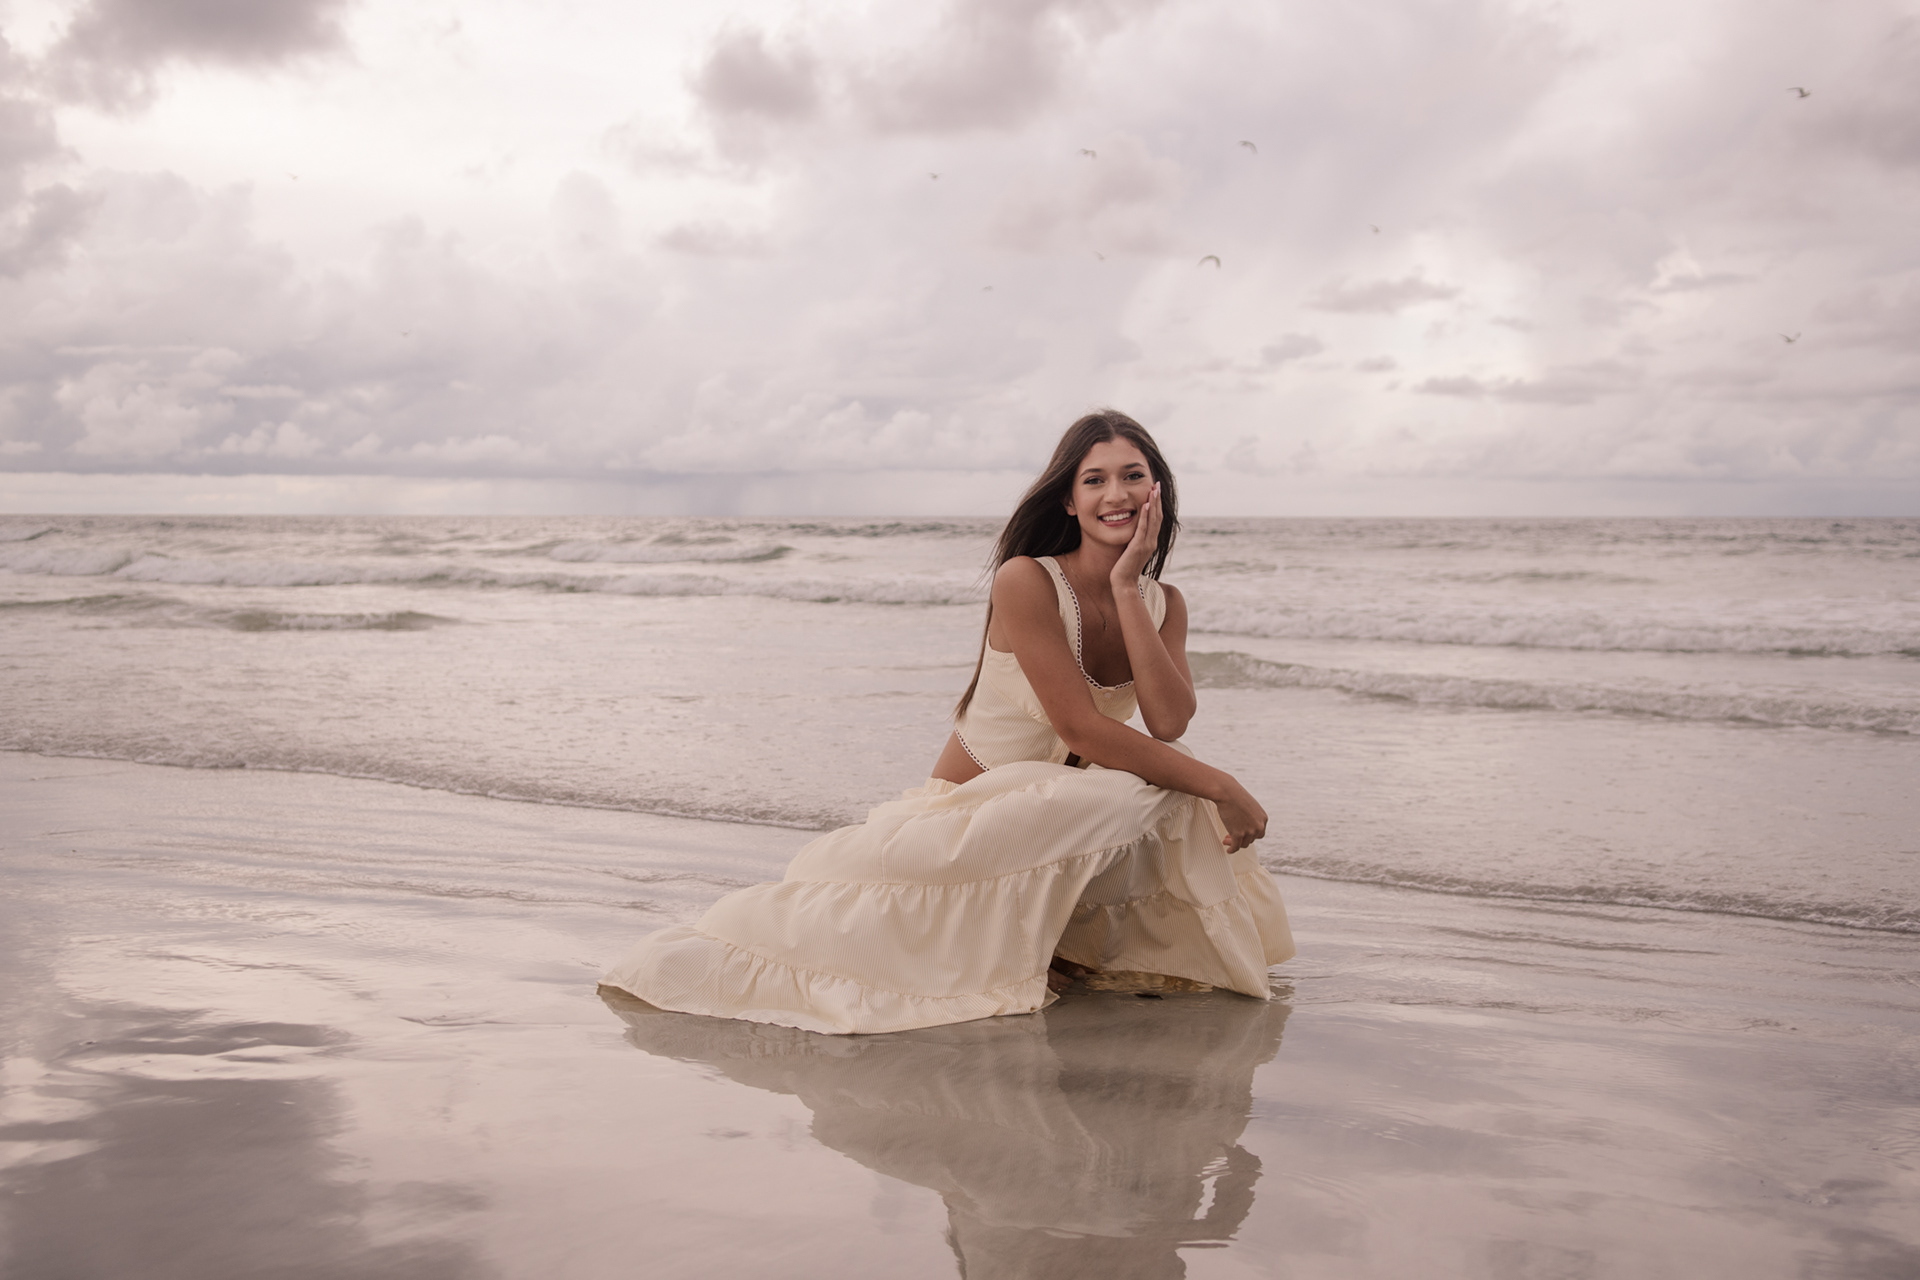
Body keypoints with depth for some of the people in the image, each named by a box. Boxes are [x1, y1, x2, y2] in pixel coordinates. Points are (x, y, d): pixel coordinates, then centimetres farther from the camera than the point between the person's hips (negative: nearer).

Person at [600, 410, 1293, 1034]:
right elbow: (1082, 732, -23)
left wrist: (1126, 588, -19)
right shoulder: (1027, 581, -17)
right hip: (974, 807, -7)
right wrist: (1217, 783, -25)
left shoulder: (1162, 605, 2)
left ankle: (1061, 940, 2)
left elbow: (1169, 722, -16)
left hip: (1058, 815, 7)